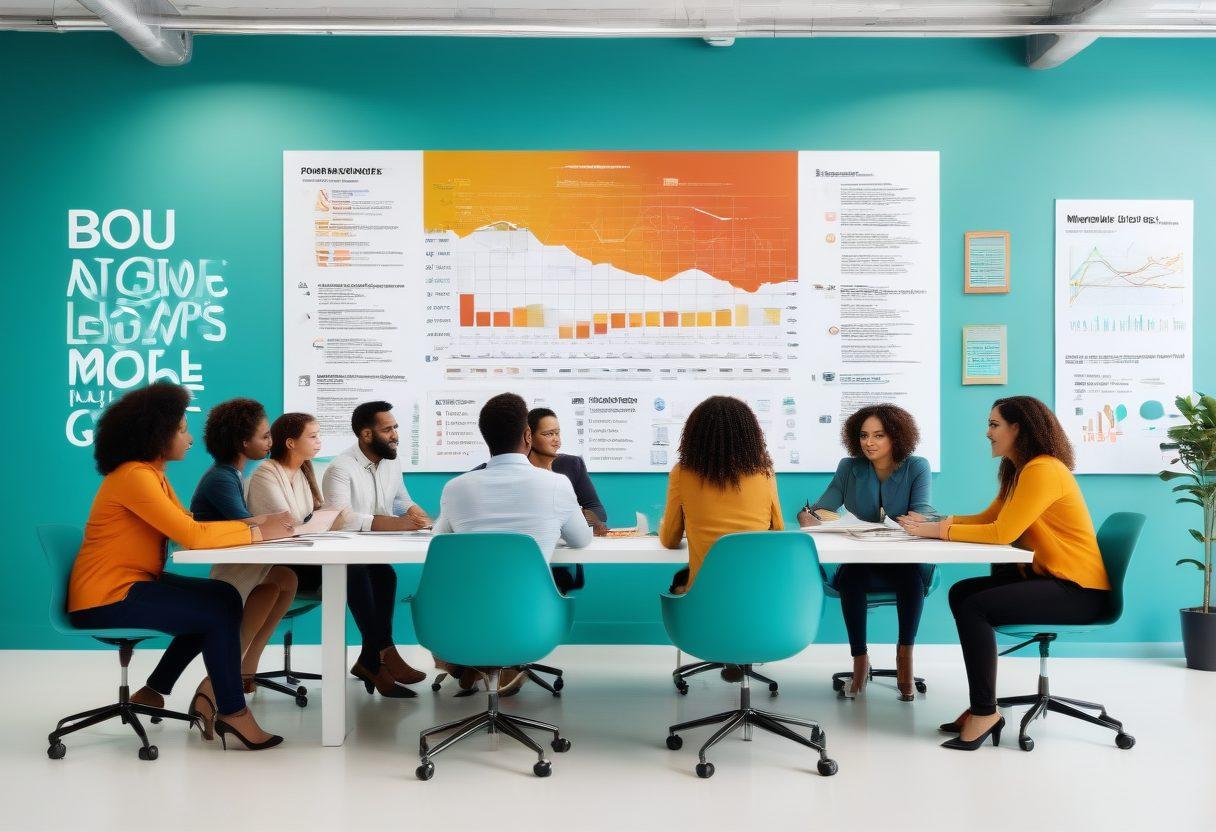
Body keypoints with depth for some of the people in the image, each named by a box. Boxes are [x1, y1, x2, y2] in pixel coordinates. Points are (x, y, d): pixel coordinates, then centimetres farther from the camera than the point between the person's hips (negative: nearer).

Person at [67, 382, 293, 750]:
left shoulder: (152, 472, 10)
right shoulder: (134, 476, -21)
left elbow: (189, 525, 6)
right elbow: (192, 535, -30)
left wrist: (249, 524, -7)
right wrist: (259, 533, -21)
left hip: (130, 584, 10)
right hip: (108, 599, -10)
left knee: (224, 597, 8)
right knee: (220, 611, -13)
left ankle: (155, 690, 16)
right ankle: (233, 713, 0)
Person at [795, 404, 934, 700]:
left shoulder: (916, 467, 1)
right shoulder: (849, 468, 5)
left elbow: (922, 510, -13)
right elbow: (824, 506, -4)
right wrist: (808, 515, -27)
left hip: (907, 563, -1)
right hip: (861, 562, 1)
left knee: (911, 574, -35)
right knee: (851, 576, -32)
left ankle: (905, 653, -21)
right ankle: (859, 660, -22)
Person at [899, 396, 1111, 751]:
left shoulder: (1043, 470, -17)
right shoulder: (1019, 470, 15)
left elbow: (1002, 532, -23)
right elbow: (985, 518, 13)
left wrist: (939, 531, -18)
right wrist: (935, 522, -1)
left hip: (1078, 590, -10)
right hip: (1045, 576, 10)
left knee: (974, 607, -21)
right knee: (961, 593, 4)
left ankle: (986, 712, -9)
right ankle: (983, 704, 7)